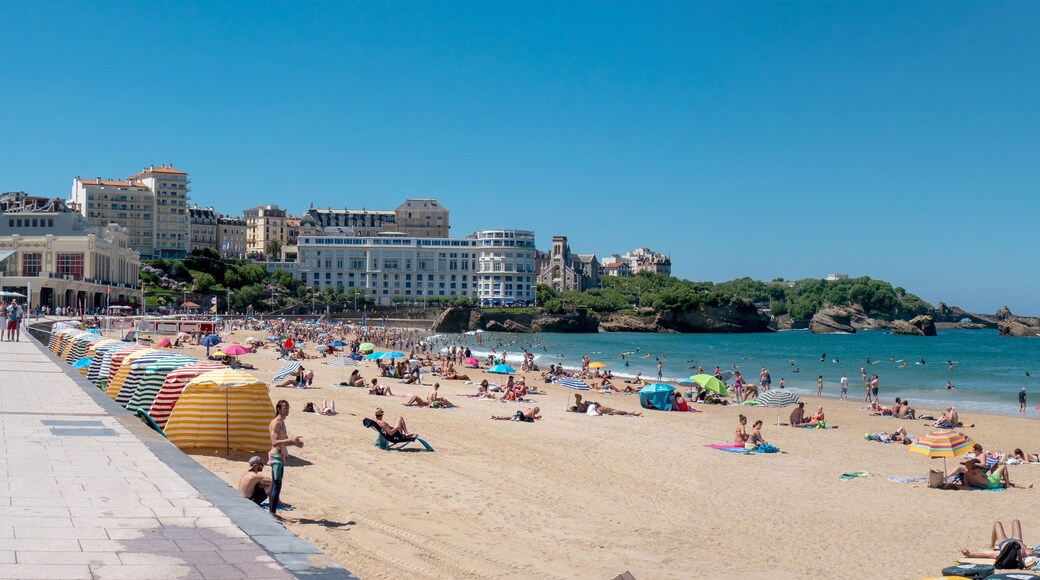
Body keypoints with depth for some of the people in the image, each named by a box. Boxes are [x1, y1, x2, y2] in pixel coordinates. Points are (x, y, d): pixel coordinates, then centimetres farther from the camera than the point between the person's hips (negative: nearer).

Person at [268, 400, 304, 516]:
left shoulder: (282, 423, 16)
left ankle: (271, 511, 19)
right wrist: (291, 440, -28)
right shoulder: (275, 423, -14)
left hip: (281, 456, 10)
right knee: (277, 485, -9)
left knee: (275, 485, 13)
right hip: (277, 456, -10)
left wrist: (295, 442, 8)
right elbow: (274, 442, -23)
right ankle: (273, 513, -6)